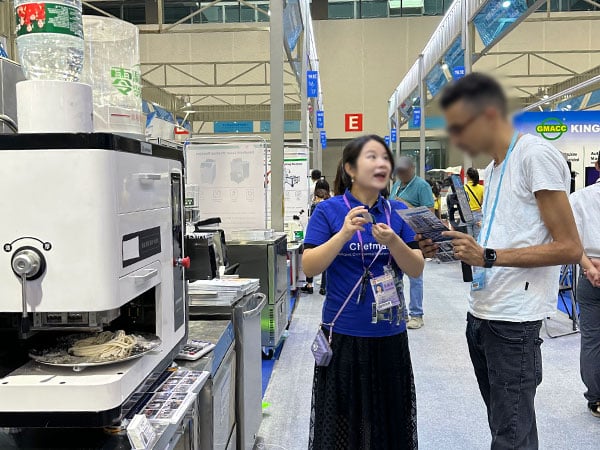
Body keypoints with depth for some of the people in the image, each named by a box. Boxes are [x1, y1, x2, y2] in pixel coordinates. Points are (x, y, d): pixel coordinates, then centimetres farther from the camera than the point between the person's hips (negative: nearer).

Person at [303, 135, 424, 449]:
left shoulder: (398, 211, 2)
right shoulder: (328, 211, -6)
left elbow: (416, 270, -2)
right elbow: (309, 267, -11)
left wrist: (392, 241, -20)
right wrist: (344, 235, -24)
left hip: (390, 333, 3)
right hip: (343, 333, -3)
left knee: (389, 418, 13)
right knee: (342, 421, 10)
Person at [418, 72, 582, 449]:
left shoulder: (537, 155, -12)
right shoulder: (493, 168, 14)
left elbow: (569, 248, -15)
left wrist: (488, 257, -20)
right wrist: (449, 247, 5)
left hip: (514, 320, -8)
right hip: (480, 315, 8)